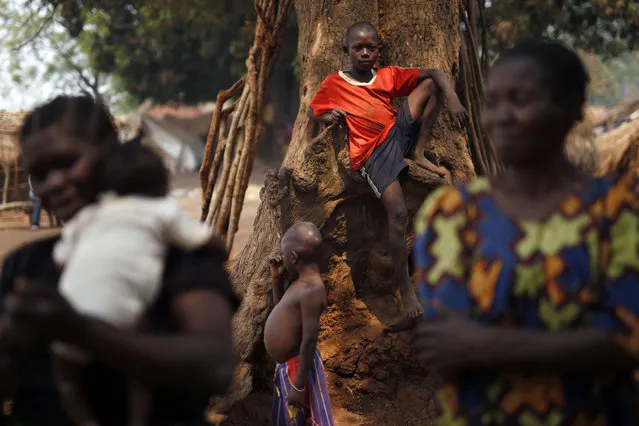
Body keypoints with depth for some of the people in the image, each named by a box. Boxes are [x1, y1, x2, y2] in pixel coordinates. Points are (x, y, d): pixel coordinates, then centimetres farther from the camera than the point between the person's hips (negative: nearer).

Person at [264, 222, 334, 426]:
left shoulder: (311, 290, -25)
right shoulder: (302, 281, 5)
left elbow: (309, 341, -26)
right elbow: (281, 308, 25)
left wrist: (299, 386, -24)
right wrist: (277, 279, 10)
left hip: (298, 367, -10)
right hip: (286, 365, 10)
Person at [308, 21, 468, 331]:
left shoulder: (389, 75, 13)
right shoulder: (334, 83, 9)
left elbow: (434, 74, 10)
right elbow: (314, 111, 18)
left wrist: (452, 99, -9)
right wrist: (330, 117, -5)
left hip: (399, 130, 5)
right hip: (373, 152, -4)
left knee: (429, 83, -5)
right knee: (398, 213, -26)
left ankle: (420, 154, -6)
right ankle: (407, 293, -22)